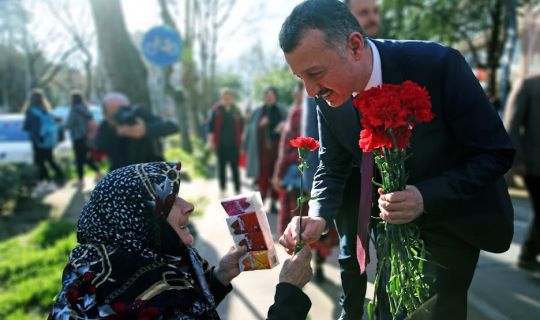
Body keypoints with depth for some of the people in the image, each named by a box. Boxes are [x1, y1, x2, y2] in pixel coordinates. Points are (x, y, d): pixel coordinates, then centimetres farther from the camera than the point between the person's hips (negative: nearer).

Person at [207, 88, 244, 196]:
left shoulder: (236, 111, 5)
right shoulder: (217, 110, 0)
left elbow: (241, 126, 11)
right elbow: (211, 125, -1)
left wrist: (240, 142, 9)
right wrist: (211, 140, -6)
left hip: (234, 144, 0)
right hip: (221, 144, 0)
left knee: (235, 167, -2)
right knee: (221, 166, 10)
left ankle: (237, 190, 2)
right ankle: (222, 188, 22)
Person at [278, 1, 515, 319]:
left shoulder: (438, 65, -32)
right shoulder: (330, 99, -18)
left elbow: (496, 153, -25)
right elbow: (333, 167, -5)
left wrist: (427, 198, -38)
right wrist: (319, 216, -25)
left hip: (454, 214, -3)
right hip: (392, 214, 4)